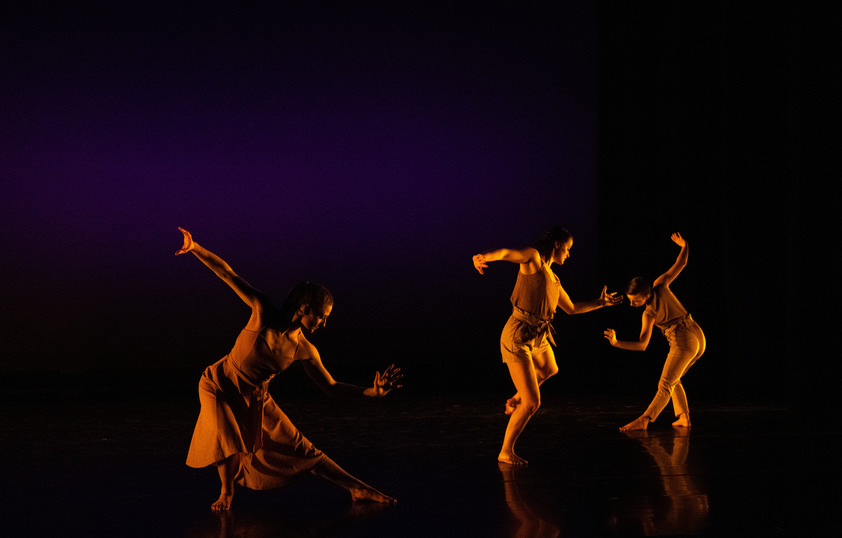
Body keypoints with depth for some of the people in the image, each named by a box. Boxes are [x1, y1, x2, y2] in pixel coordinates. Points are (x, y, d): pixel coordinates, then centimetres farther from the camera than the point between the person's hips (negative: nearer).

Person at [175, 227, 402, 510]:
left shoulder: (305, 350, -9)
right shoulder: (264, 313, -20)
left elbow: (331, 387, -1)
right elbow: (229, 275, -21)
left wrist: (371, 391, -14)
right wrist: (195, 248, -27)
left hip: (254, 398, 3)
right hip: (220, 386, -3)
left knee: (301, 448, 3)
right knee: (228, 442, -27)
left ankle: (358, 489, 9)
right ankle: (227, 492, 1)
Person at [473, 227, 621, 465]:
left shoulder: (553, 279, 15)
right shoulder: (533, 257, -10)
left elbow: (571, 308, 28)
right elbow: (506, 253, -31)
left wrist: (600, 302, 32)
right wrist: (484, 257, -53)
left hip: (537, 338, 9)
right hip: (517, 338, -9)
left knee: (549, 370, 38)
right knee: (532, 403, -6)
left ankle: (515, 400, 55)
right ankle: (506, 452, 8)